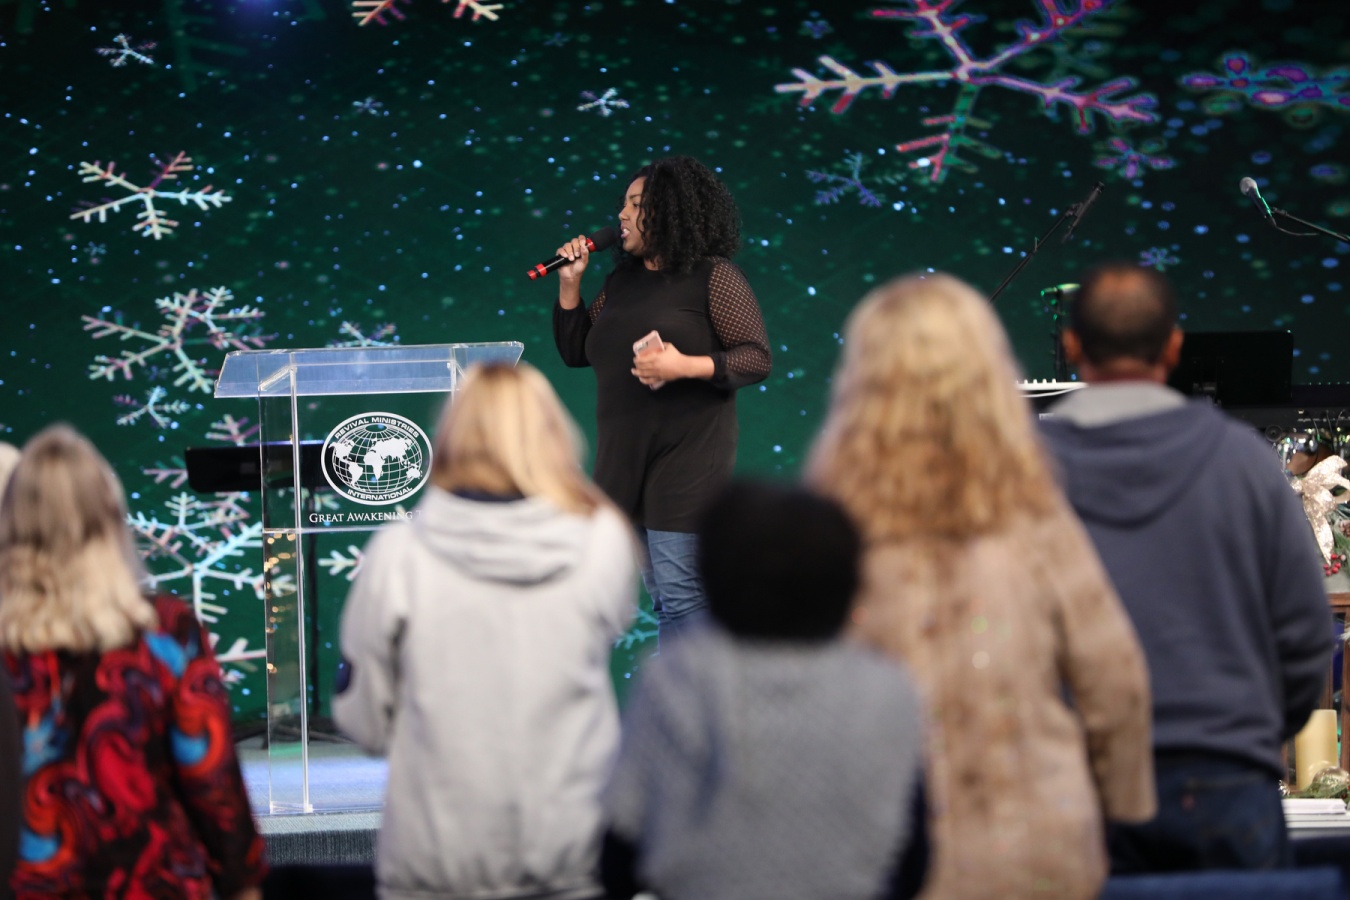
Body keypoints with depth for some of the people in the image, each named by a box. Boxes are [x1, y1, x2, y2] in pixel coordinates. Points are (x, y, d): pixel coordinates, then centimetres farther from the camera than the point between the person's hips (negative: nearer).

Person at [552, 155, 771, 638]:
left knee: (679, 596, -9)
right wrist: (569, 284, 7)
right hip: (625, 458, 8)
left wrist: (686, 367, -23)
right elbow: (575, 350, 19)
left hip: (687, 458, -8)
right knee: (661, 594, 13)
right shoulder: (622, 281, 15)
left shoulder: (712, 277, -7)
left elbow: (758, 358, -10)